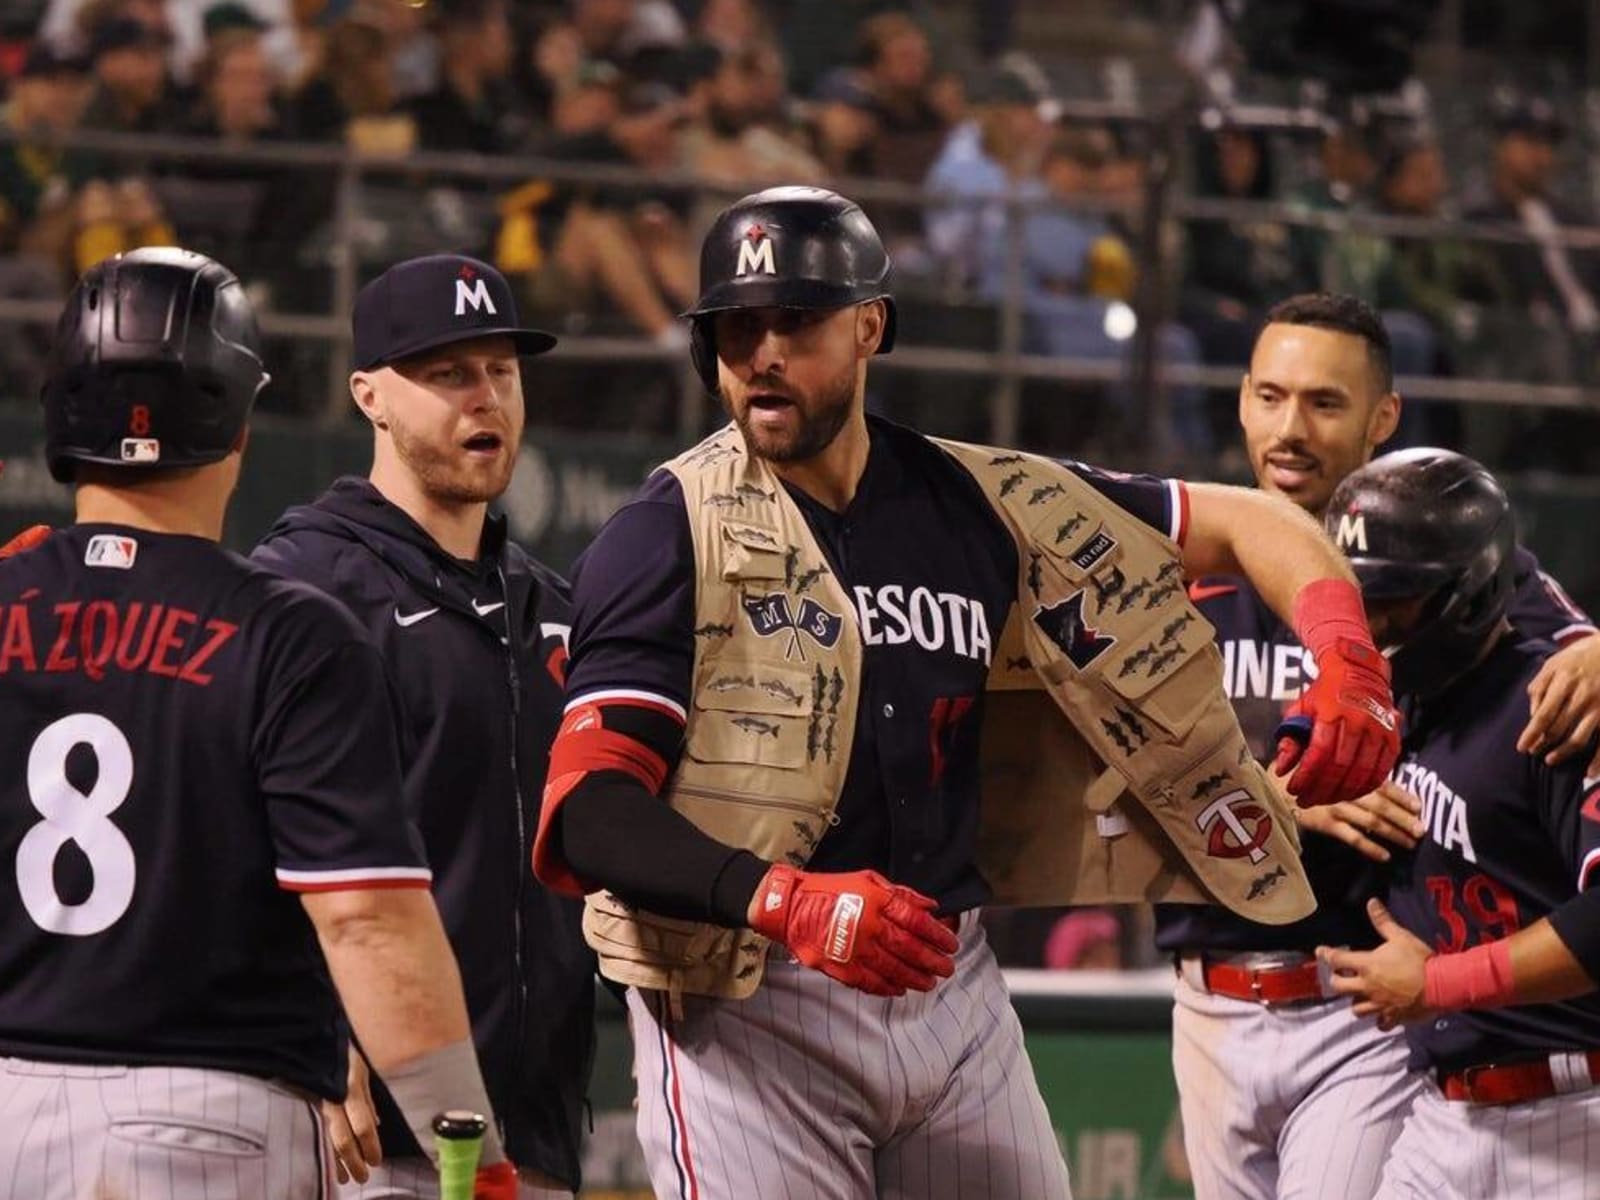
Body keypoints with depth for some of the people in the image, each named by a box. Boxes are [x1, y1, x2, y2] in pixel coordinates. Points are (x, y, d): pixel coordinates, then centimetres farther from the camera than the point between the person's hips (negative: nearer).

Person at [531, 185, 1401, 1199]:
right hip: (745, 1006, -5)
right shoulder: (673, 536, -7)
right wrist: (784, 903, -32)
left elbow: (1246, 522, 12)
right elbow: (589, 811, -17)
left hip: (956, 993, 5)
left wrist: (1348, 664, -8)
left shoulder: (982, 507, 6)